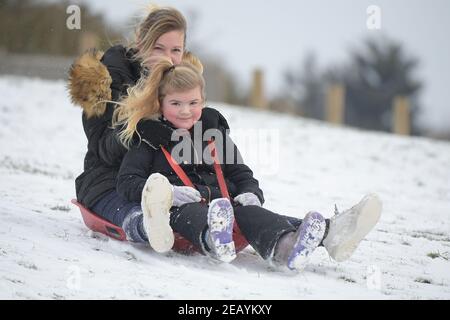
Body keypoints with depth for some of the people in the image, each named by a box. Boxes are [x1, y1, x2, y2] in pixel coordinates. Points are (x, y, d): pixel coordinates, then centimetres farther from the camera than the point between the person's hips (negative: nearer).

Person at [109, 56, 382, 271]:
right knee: (190, 214, -39)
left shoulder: (216, 136, 22)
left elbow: (242, 174, 24)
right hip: (180, 206, -4)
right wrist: (168, 193, -21)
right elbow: (127, 182, -2)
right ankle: (213, 239, -79)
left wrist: (250, 194, -2)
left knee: (249, 213, -29)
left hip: (223, 203, 4)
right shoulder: (148, 137, 9)